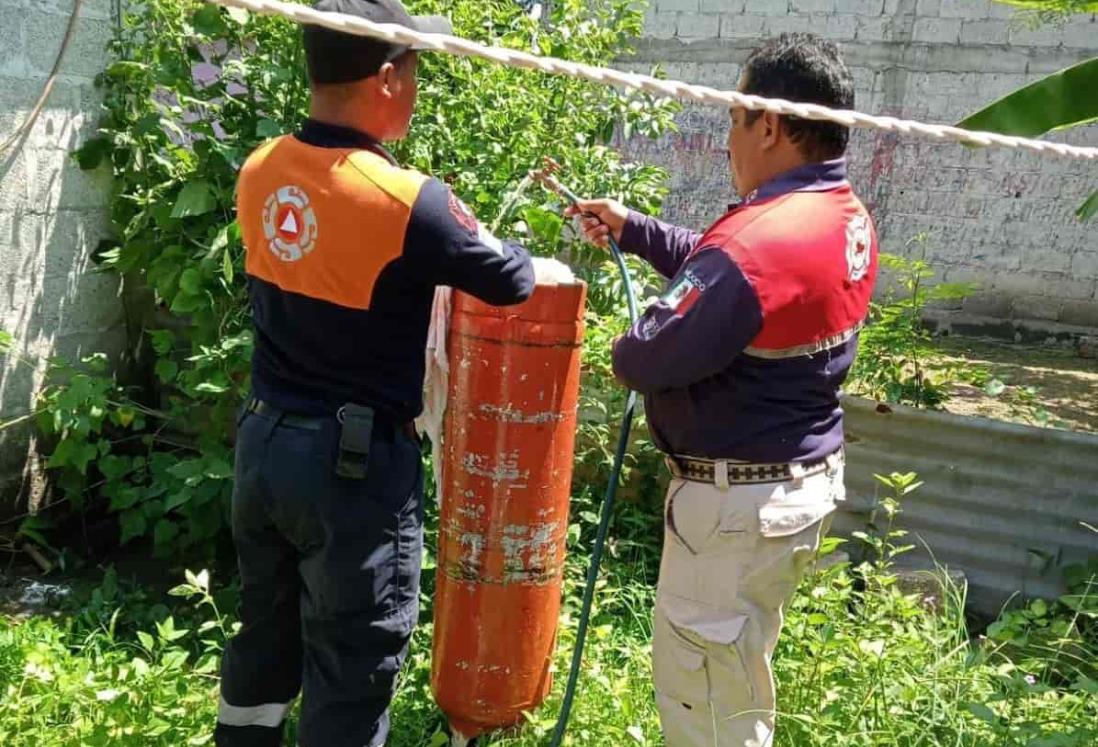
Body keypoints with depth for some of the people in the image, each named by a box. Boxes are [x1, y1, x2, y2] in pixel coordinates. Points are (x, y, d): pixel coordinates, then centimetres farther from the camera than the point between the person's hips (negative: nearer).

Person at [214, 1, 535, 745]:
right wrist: (545, 266, 14)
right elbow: (511, 281, -7)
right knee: (350, 673, 8)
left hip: (263, 440, 7)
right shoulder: (406, 201, -20)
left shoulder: (260, 173, 0)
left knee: (265, 635, 24)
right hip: (355, 461, -7)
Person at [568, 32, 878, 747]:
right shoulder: (850, 220, 3)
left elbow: (646, 359, -23)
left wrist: (621, 350, -1)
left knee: (699, 686, 6)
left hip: (740, 498, -10)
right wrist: (632, 228, 15)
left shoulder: (758, 242, -28)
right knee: (741, 670, 26)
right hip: (808, 477, 10)